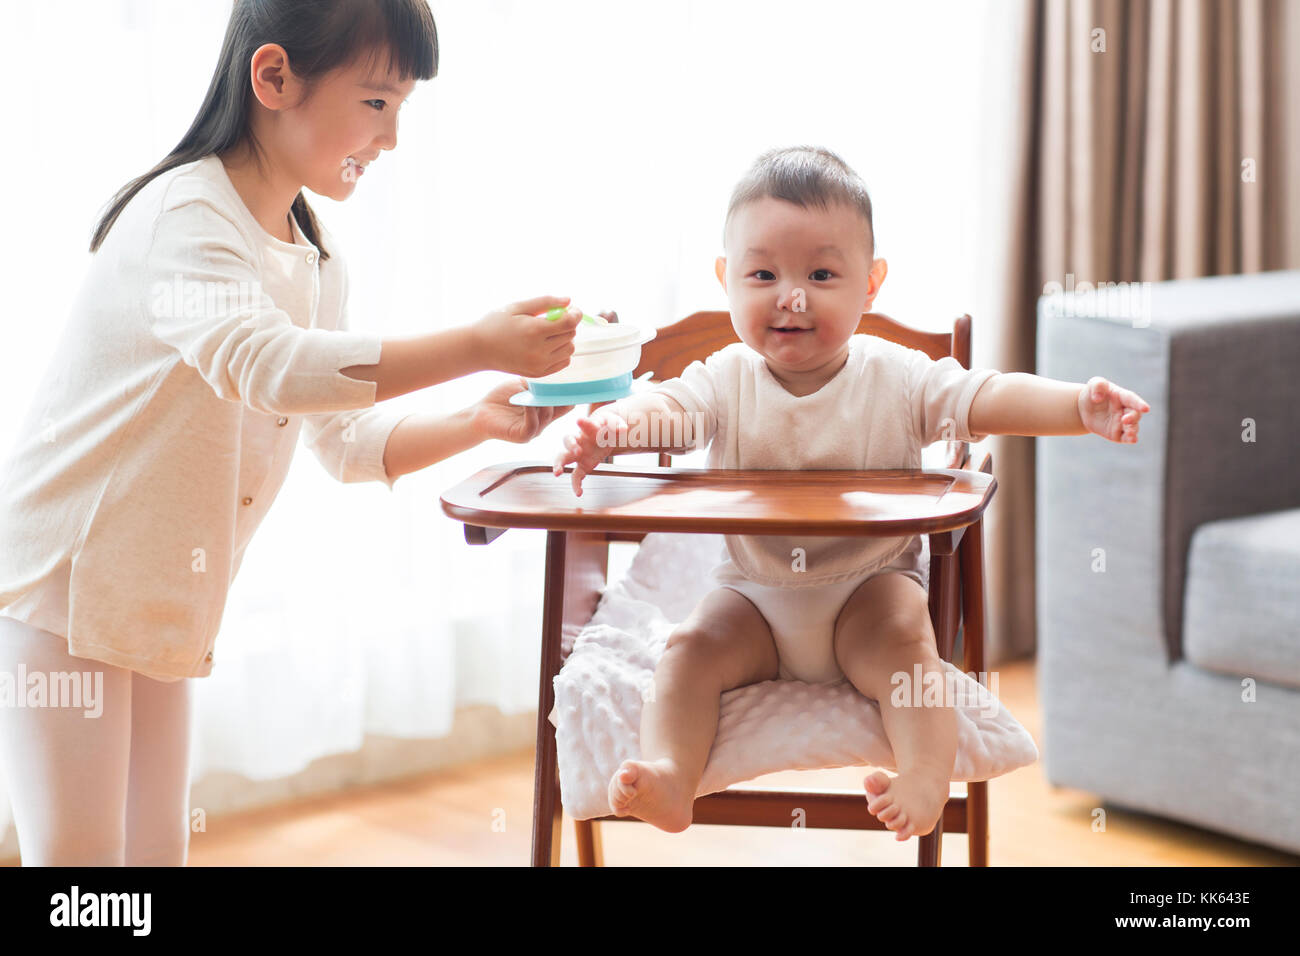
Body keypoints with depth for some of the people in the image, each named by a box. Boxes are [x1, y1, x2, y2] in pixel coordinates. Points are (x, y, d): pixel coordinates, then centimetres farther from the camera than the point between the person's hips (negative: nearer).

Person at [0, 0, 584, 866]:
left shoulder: (317, 257, 8)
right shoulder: (182, 213, -19)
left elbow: (349, 439, 10)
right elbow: (262, 363, -37)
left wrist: (479, 423, -7)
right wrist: (474, 347, -39)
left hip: (163, 610, 9)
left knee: (158, 847, 12)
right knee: (79, 854, -7)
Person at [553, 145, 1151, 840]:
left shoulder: (896, 378, -7)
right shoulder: (726, 381, -3)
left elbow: (990, 399, -16)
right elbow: (669, 408, -19)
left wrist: (1082, 406, -34)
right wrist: (615, 428, -44)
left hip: (871, 583, -1)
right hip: (755, 594, 2)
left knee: (902, 636, -29)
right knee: (691, 648, -20)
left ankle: (926, 778, -30)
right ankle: (668, 778, -27)